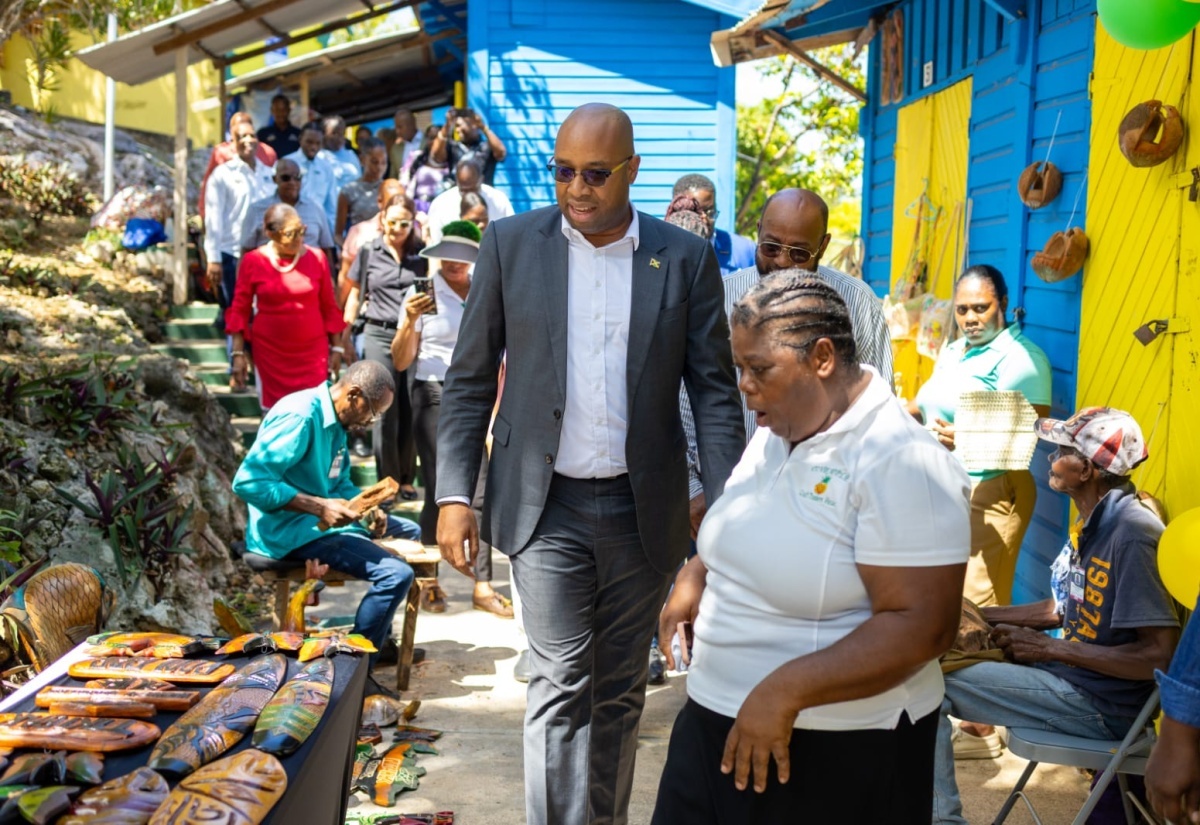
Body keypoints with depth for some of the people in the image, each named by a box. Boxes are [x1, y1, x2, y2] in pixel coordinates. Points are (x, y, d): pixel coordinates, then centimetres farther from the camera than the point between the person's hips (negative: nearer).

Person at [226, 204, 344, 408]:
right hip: (270, 353, 0)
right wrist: (238, 353, -4)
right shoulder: (253, 261, -5)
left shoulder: (316, 258, -2)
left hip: (313, 351, 1)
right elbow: (240, 309, 0)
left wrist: (336, 347, 4)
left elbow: (329, 307, 4)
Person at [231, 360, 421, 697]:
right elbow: (248, 481, -29)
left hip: (323, 517, 11)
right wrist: (320, 507, -28)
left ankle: (381, 640, 31)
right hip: (293, 530, -11)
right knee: (397, 574, -24)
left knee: (408, 531, 23)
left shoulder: (335, 421, 9)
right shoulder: (299, 416, -22)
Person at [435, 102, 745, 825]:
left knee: (619, 694, 13)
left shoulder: (687, 258, 1)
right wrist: (454, 495, -3)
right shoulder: (511, 243, 0)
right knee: (561, 686, -5)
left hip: (643, 512, 2)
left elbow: (714, 390, 1)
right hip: (547, 508, -1)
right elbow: (470, 380, 3)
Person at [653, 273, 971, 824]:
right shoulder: (775, 432, 6)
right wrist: (696, 574, 3)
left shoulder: (901, 462, -20)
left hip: (836, 752, -7)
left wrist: (785, 692, -28)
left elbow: (922, 627, -24)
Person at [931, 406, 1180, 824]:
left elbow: (1161, 654, -26)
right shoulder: (1093, 523, 7)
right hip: (1073, 677, 10)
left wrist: (1051, 649, -21)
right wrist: (978, 616, 8)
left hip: (1101, 707, -10)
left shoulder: (1132, 533, -23)